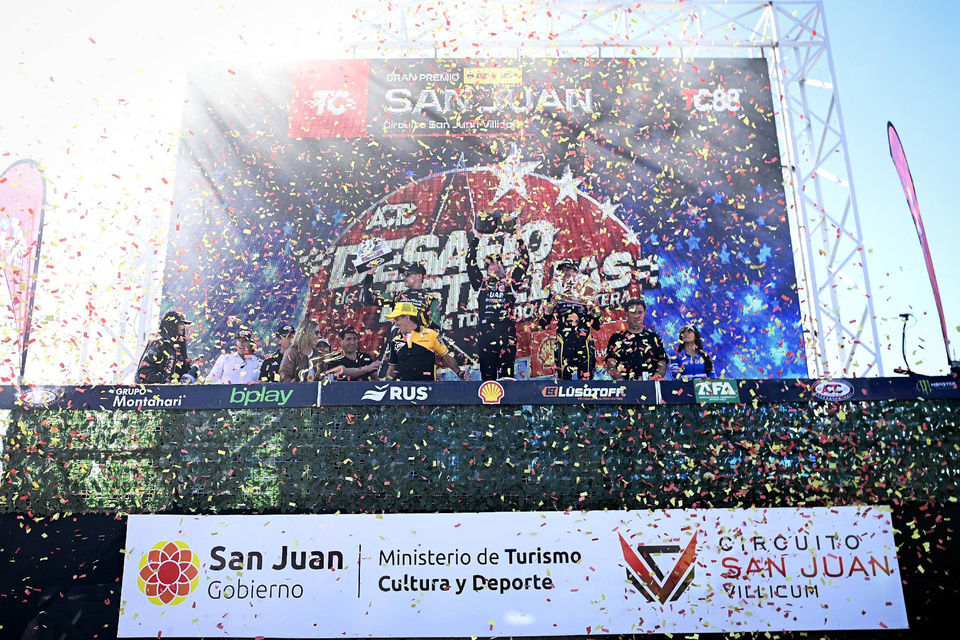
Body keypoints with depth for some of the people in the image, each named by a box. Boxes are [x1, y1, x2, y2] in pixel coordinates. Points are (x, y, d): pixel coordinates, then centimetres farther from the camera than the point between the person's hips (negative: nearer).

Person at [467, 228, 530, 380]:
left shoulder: (510, 283, 16)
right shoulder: (482, 283, 17)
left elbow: (524, 263, 15)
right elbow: (471, 264, 13)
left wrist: (519, 241, 17)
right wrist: (474, 240, 14)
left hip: (507, 331, 0)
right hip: (485, 331, 1)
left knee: (507, 370, -1)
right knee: (487, 372, 2)